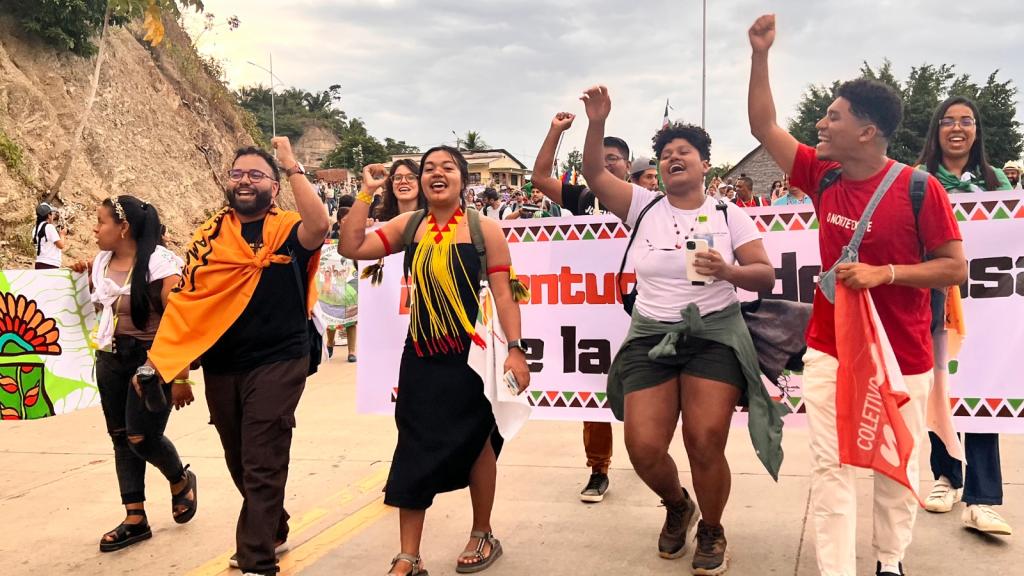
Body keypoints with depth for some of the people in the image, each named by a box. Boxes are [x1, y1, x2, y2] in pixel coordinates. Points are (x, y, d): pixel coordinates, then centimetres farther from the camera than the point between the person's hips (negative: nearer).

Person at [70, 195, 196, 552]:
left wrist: (181, 378, -24)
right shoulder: (102, 260, 5)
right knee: (120, 437, 8)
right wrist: (88, 274, 7)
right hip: (111, 359, 8)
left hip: (152, 359, -7)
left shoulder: (158, 264, -18)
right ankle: (135, 520, 18)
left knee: (142, 437, -10)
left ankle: (181, 481, 23)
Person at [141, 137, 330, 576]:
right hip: (221, 367, 6)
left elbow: (319, 227, -28)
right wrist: (160, 355, 5)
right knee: (239, 463, 18)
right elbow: (187, 299, 10)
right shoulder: (209, 235, 8)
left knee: (262, 466, -5)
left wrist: (291, 165, -23)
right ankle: (273, 533, 39)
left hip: (277, 363, -5)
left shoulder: (287, 228, -5)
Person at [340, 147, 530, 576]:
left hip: (470, 355, -2)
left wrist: (515, 350, -14)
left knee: (477, 443, 12)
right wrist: (366, 193, -5)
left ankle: (482, 536, 34)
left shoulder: (484, 228, -5)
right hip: (420, 356, 3)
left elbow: (504, 294, -7)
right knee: (415, 449, 5)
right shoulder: (408, 225, 4)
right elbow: (351, 248, -5)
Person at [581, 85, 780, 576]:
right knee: (643, 449, -6)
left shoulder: (728, 214, 3)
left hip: (714, 336, -1)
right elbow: (594, 173, -2)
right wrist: (597, 123, -15)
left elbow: (766, 275, -1)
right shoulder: (644, 206, 6)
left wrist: (728, 271, -21)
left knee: (706, 444, -9)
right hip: (650, 337, 2)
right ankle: (677, 507, 28)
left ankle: (712, 532, 21)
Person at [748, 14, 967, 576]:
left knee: (896, 467, 14)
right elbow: (763, 126, 4)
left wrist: (883, 272, -22)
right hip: (829, 349, 3)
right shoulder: (823, 176, -1)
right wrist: (761, 54, -2)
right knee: (830, 466, 2)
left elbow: (955, 268, -10)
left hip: (901, 356, -2)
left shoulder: (919, 188, -13)